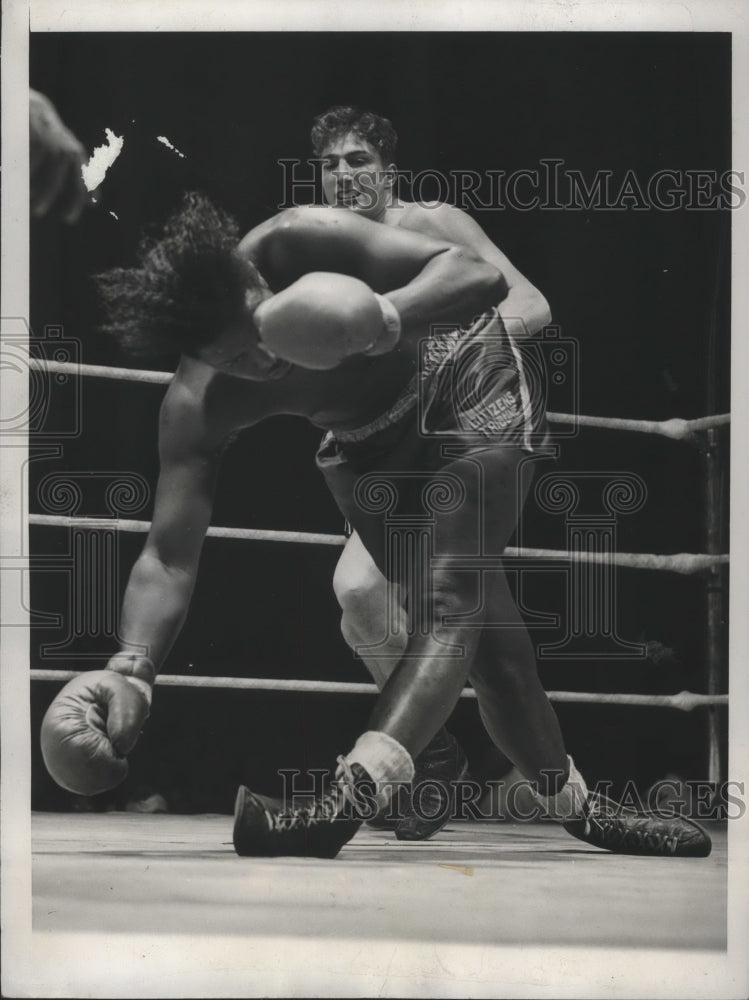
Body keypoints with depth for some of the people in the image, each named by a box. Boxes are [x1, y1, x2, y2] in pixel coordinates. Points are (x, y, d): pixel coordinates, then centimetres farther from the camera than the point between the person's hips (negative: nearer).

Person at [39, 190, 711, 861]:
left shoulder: (298, 244, -34)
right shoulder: (196, 409, -27)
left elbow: (481, 277, -37)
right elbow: (168, 558, -27)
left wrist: (384, 318, -56)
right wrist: (132, 669, -45)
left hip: (462, 375, -3)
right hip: (371, 445, 3)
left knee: (454, 594, -23)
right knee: (478, 623, 3)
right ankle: (575, 808, 18)